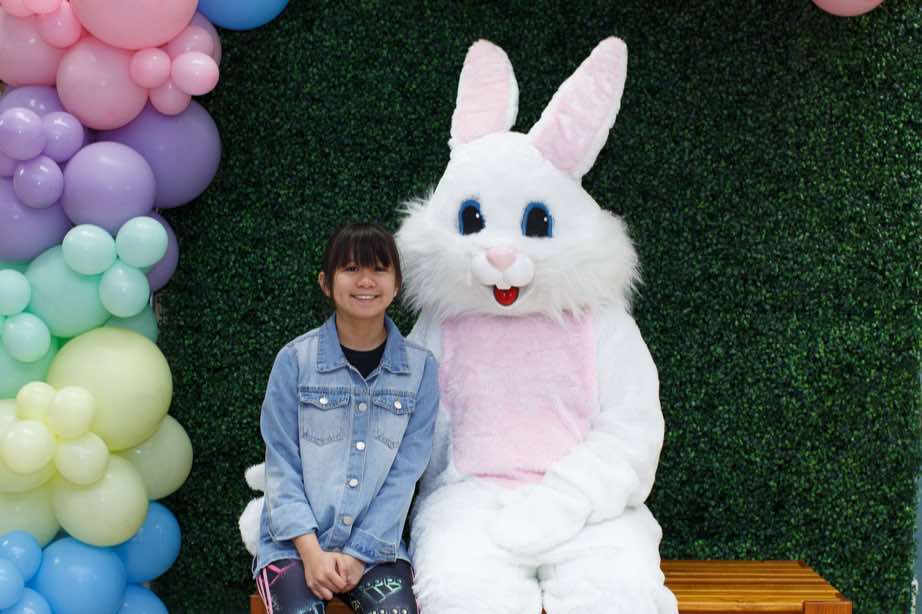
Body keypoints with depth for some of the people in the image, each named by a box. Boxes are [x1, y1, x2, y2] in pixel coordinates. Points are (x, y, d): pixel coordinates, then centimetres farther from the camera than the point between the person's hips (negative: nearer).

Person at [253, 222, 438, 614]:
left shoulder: (420, 368, 2)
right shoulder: (295, 360, -1)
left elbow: (405, 472, 0)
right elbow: (281, 465, -2)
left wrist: (358, 554, -9)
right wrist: (312, 552, -12)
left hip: (376, 543, 1)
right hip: (294, 541, -1)